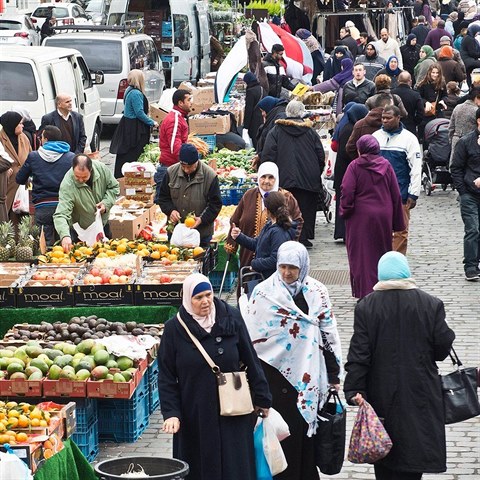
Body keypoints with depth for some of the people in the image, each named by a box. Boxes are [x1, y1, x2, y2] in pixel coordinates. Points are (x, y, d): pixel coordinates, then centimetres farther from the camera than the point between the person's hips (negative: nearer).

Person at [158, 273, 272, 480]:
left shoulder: (231, 318, -1)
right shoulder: (174, 329, -3)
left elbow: (251, 360, 5)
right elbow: (166, 376, 0)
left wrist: (262, 399, 7)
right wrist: (171, 413, -9)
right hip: (194, 415, 0)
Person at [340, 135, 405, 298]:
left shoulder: (355, 166, -8)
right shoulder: (386, 165, 3)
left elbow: (347, 192, -15)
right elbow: (396, 194, 5)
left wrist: (345, 211, 1)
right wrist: (397, 221, 11)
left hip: (360, 217, -3)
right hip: (383, 217, 3)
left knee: (362, 255, 3)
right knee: (382, 253, 15)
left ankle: (365, 292, -1)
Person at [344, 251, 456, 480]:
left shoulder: (366, 306, -7)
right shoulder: (431, 305, -7)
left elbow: (359, 354, -9)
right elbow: (442, 348, -3)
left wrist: (354, 390, -7)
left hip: (381, 394, 1)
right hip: (420, 392, -1)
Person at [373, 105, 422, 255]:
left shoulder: (408, 138, -1)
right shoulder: (376, 136, 9)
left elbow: (416, 168, -3)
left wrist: (413, 194, -8)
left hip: (400, 195, -3)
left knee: (400, 231, 0)